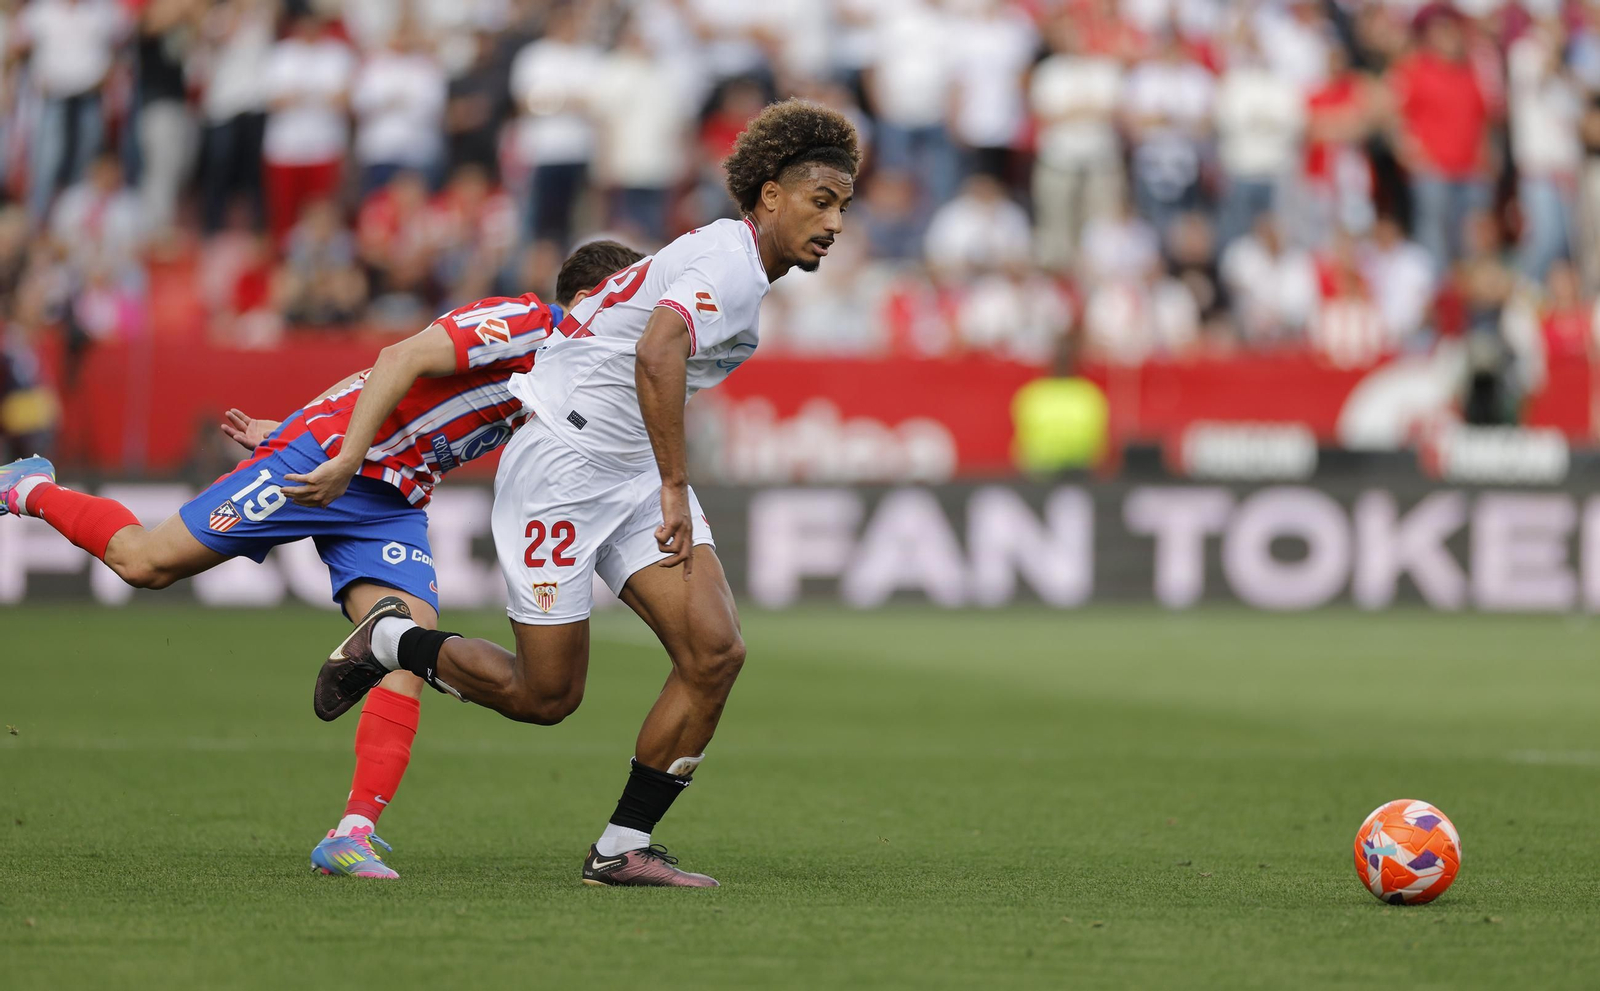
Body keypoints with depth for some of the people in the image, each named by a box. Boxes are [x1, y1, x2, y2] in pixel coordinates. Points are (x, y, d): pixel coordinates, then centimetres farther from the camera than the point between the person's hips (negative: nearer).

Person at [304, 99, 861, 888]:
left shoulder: (725, 258, 13)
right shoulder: (730, 264, -18)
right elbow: (656, 355, -35)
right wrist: (676, 489, -32)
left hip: (633, 474, 9)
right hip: (563, 466, -9)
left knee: (716, 652, -8)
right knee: (545, 695, -2)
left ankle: (622, 849, 0)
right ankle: (392, 639, 24)